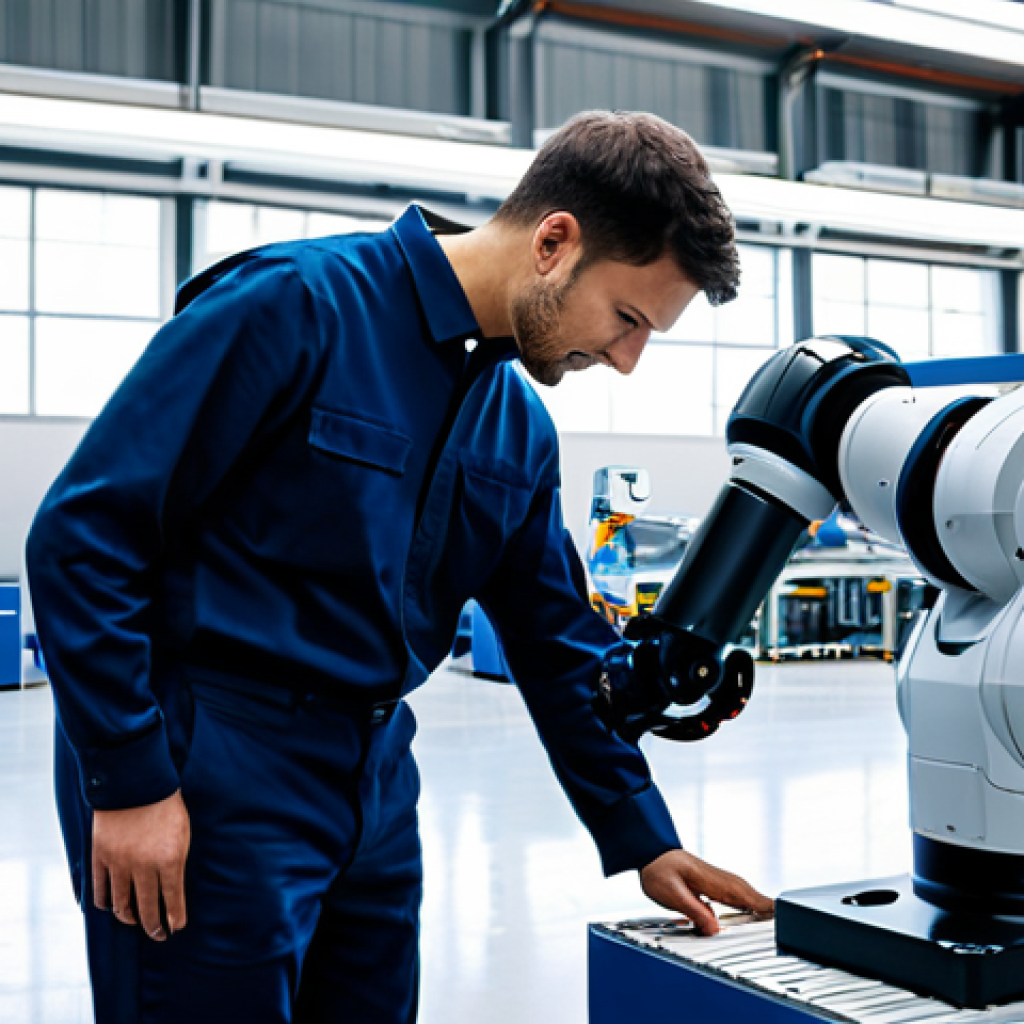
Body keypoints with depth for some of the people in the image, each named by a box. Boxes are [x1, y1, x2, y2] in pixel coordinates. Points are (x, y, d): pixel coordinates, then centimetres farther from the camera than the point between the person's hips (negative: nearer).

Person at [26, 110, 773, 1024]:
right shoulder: (298, 303, -15)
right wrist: (130, 780, -15)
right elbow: (85, 530, -16)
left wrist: (643, 841, 15)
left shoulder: (521, 427, 7)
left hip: (375, 780, 7)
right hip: (207, 778, -7)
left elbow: (559, 642, 15)